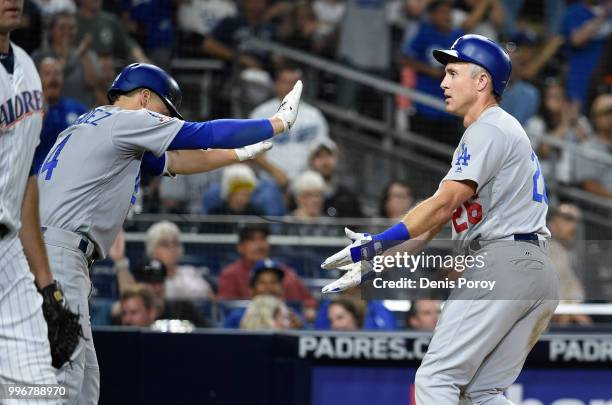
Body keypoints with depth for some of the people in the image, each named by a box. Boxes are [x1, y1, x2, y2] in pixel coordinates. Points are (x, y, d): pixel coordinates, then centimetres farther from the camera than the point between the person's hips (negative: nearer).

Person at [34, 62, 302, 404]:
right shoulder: (126, 119, 1)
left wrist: (241, 153, 34)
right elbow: (204, 134, 2)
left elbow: (171, 161, 33)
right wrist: (279, 123, 12)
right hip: (58, 251, -10)